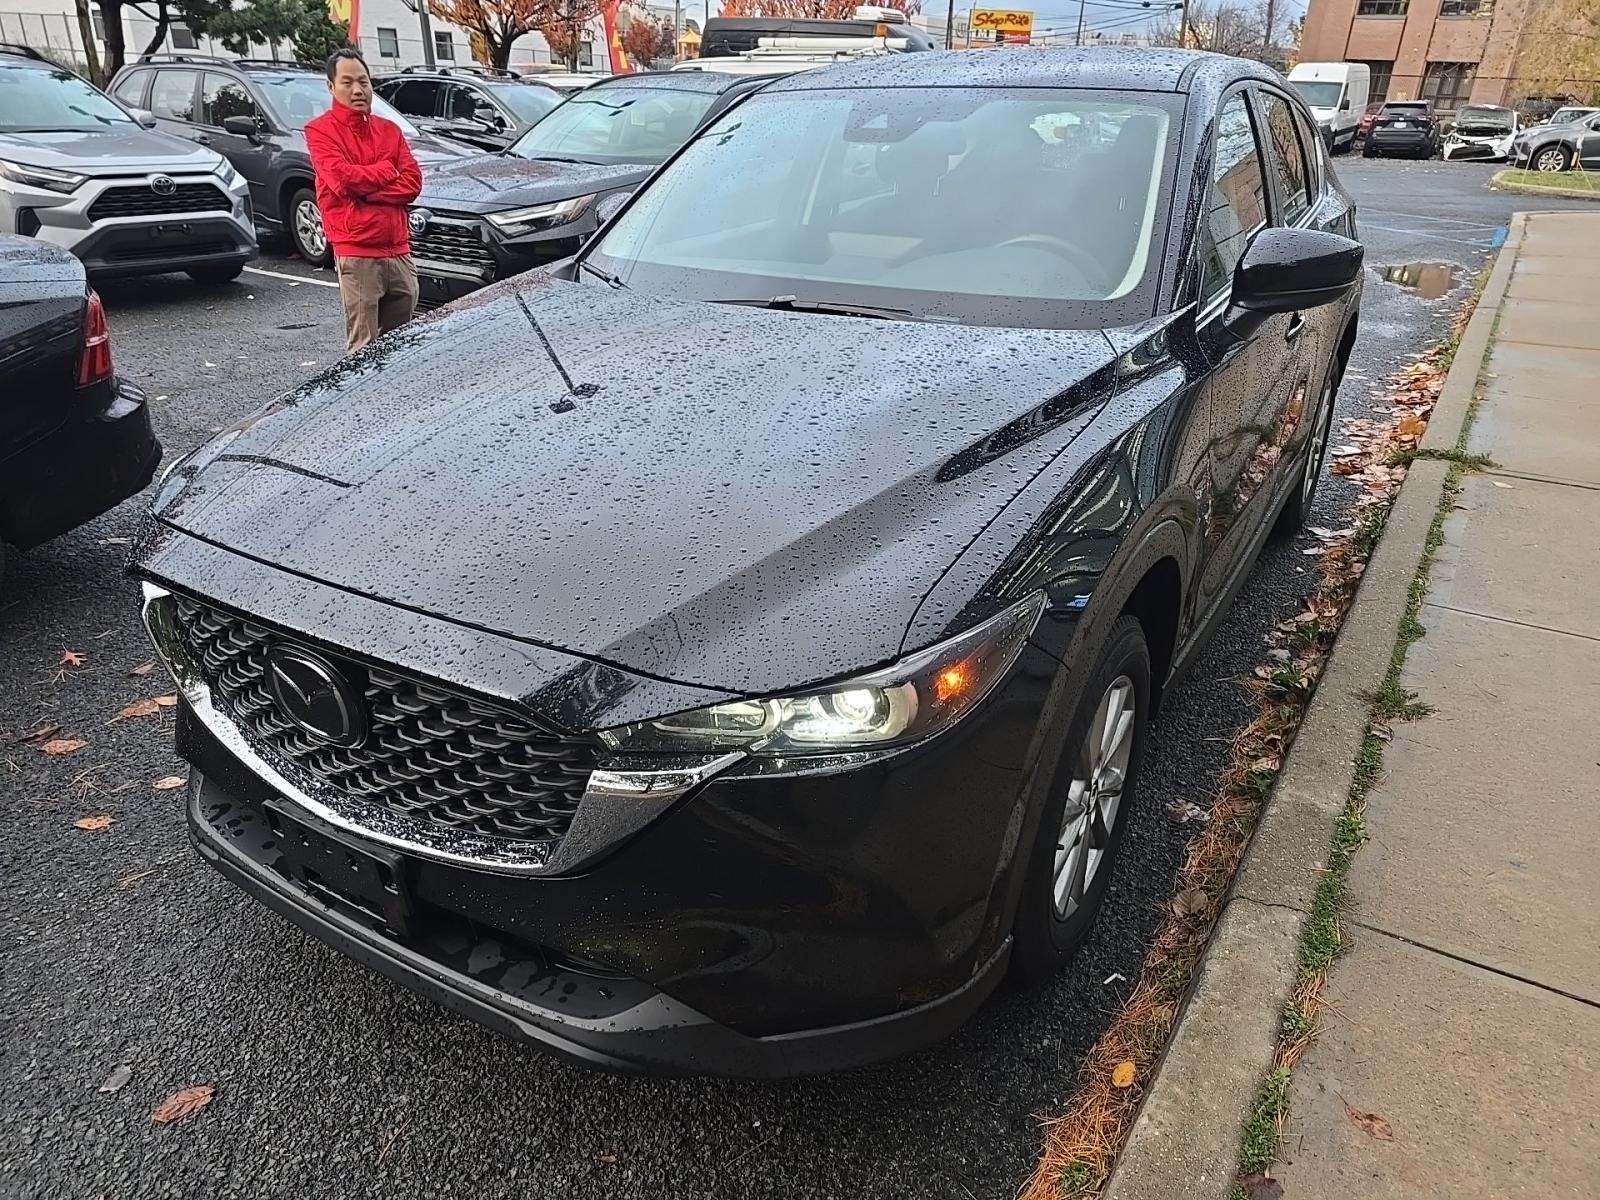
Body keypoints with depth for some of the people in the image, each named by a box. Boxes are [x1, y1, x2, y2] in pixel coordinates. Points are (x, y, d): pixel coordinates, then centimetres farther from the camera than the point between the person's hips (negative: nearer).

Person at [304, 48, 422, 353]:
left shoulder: (389, 129, 17)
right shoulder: (320, 130, 3)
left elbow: (412, 182, 3)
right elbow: (342, 179, -12)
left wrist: (364, 191, -8)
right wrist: (386, 171, 2)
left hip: (399, 251, 5)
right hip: (356, 254, -5)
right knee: (364, 349, -6)